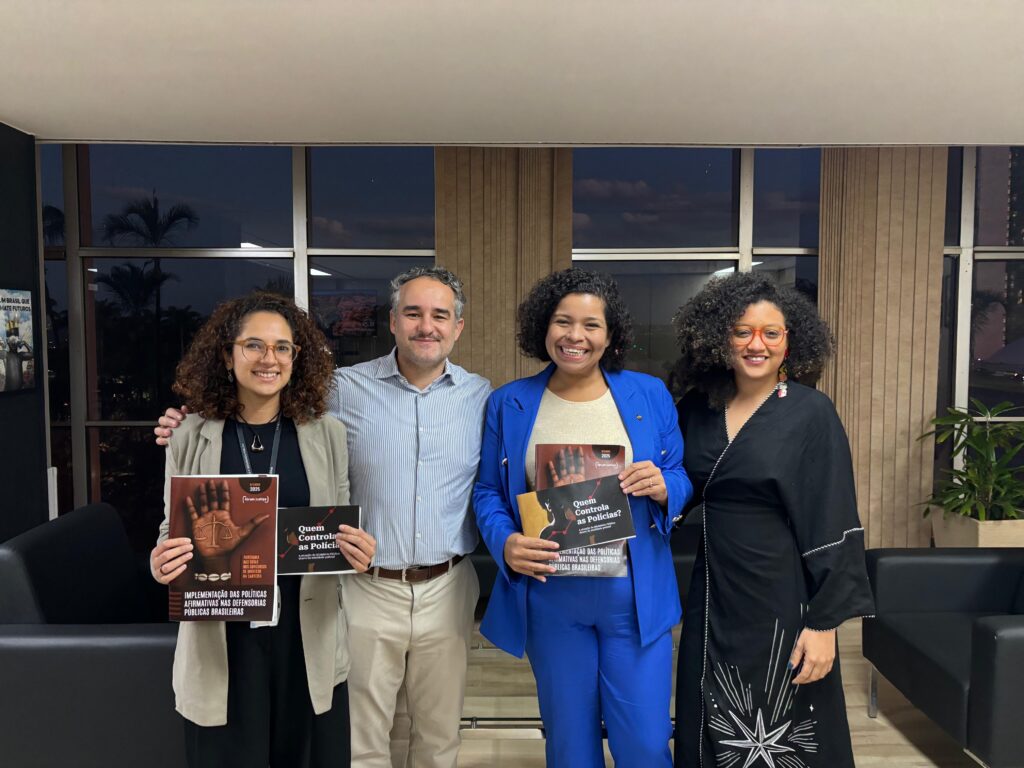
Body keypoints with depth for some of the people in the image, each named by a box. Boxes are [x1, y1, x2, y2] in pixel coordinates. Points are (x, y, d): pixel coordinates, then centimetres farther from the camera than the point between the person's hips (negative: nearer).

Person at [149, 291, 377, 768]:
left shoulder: (325, 434, -1)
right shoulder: (190, 438, -3)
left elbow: (341, 533, 6)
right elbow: (172, 534, 5)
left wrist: (358, 552, -15)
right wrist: (160, 563, -17)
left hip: (308, 635, 1)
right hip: (221, 639, 0)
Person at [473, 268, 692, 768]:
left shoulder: (650, 395, 0)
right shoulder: (508, 404, 0)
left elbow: (683, 481, 6)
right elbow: (487, 492, 4)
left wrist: (662, 487, -17)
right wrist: (506, 543, -15)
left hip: (636, 595, 0)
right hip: (549, 596, 1)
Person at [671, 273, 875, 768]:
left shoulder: (811, 413, -10)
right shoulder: (698, 407, 2)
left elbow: (833, 525, -12)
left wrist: (824, 623, -13)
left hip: (781, 602, -4)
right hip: (714, 599, 4)